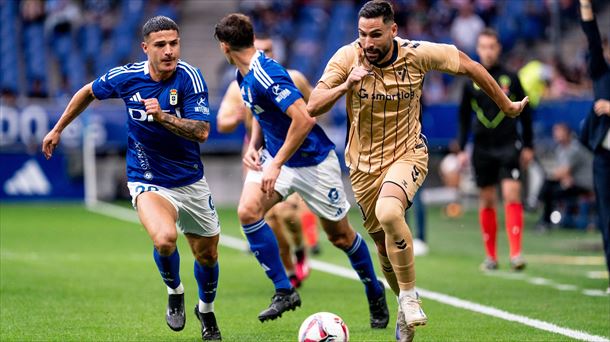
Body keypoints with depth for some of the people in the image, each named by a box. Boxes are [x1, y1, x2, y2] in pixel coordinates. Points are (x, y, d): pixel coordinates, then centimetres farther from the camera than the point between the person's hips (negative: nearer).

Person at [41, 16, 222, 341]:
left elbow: (202, 132, -22)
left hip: (191, 182, 2)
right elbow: (88, 93, 9)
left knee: (207, 255, 12)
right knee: (165, 239, -30)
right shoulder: (126, 77, -12)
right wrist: (57, 129, 17)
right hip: (148, 182, -2)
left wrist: (162, 116, -34)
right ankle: (174, 292, 3)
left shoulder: (190, 77, -16)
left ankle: (206, 309, 45)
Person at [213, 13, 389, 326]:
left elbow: (304, 119, -34)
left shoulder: (265, 75, -28)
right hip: (275, 155, 8)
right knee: (248, 211, -17)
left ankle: (375, 294, 31)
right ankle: (284, 291, -9)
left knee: (340, 235, 6)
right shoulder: (244, 76, 1)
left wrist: (277, 164, -28)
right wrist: (254, 146, 2)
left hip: (312, 161, -8)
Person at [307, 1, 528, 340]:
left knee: (388, 213, -33)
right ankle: (406, 308, 36)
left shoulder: (418, 54, -15)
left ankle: (410, 297, -17)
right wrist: (346, 85, -33)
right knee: (384, 247, 9)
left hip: (407, 154, -3)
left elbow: (469, 66, 0)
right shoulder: (348, 57, -13)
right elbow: (313, 107, -16)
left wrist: (507, 105, 8)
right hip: (364, 163, 3)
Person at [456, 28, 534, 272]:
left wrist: (528, 146, 8)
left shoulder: (510, 78, 3)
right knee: (487, 201, 6)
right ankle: (490, 256, 15)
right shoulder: (471, 82, 5)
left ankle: (515, 253, -17)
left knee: (512, 195, -14)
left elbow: (524, 113, 9)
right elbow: (464, 117, 11)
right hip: (482, 148, 2)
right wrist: (461, 149, 6)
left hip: (508, 145, -2)